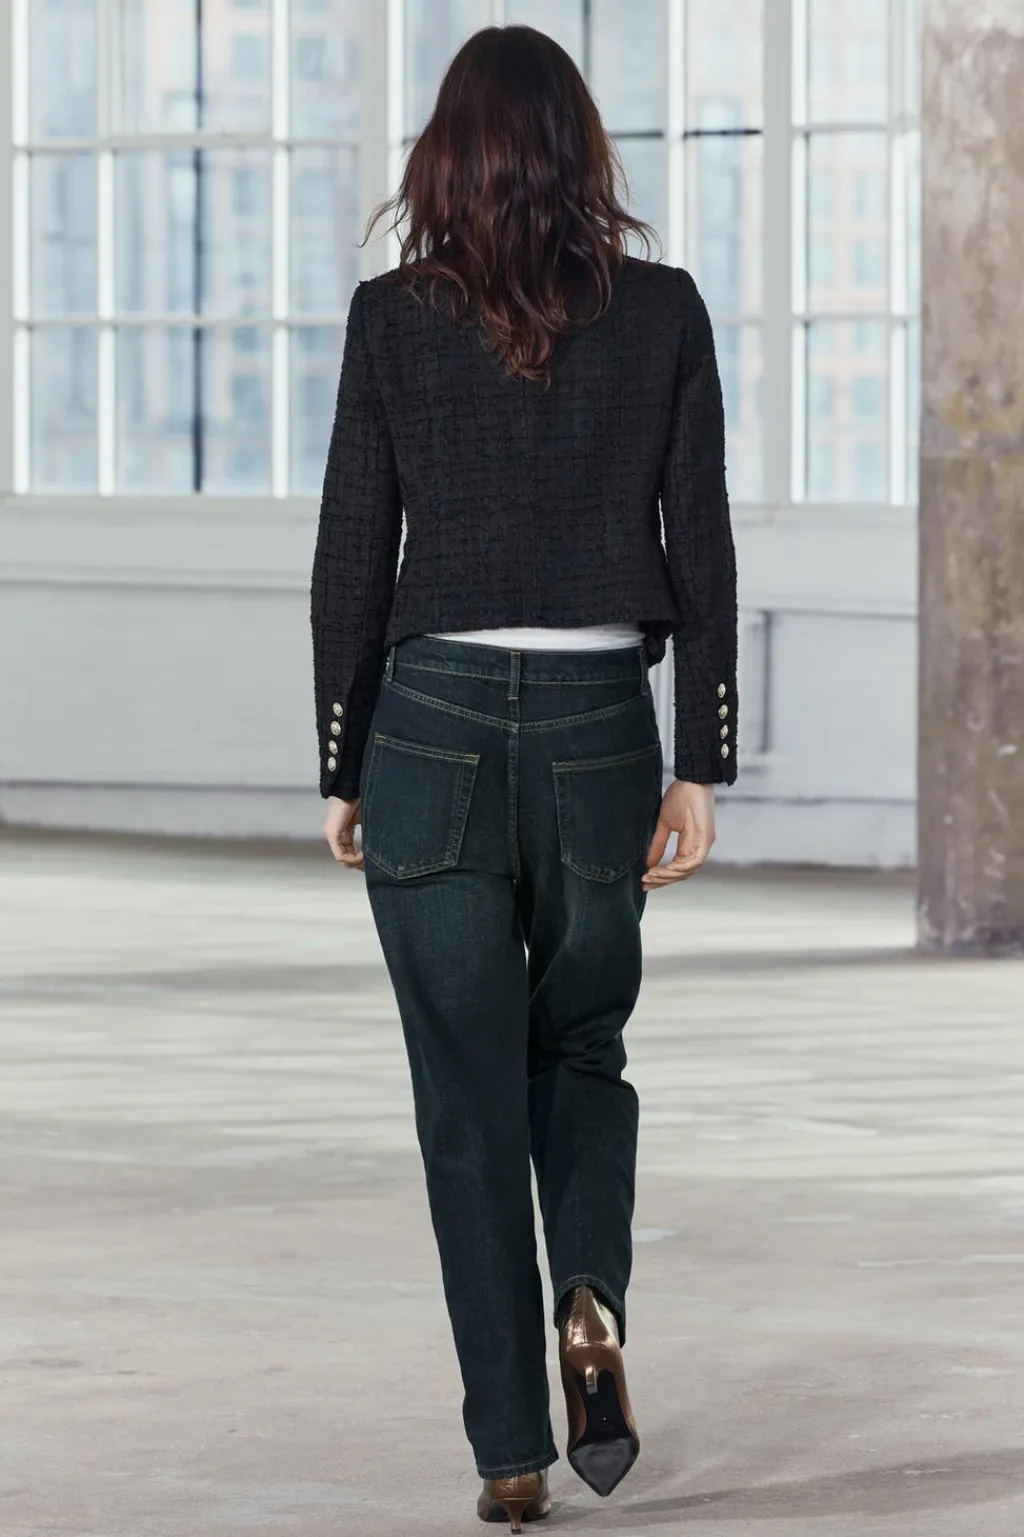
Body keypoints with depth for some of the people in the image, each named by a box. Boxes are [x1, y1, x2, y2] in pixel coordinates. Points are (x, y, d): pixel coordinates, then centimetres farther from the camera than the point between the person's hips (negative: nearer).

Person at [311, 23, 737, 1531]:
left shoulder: (393, 317, -2)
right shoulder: (662, 312, 1)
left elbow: (352, 556, -1)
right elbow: (702, 547, -1)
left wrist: (344, 769, 7)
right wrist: (703, 766, 3)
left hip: (435, 725, -1)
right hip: (599, 726, 1)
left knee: (472, 1093, 5)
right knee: (582, 1052, 20)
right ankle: (590, 1300, -6)